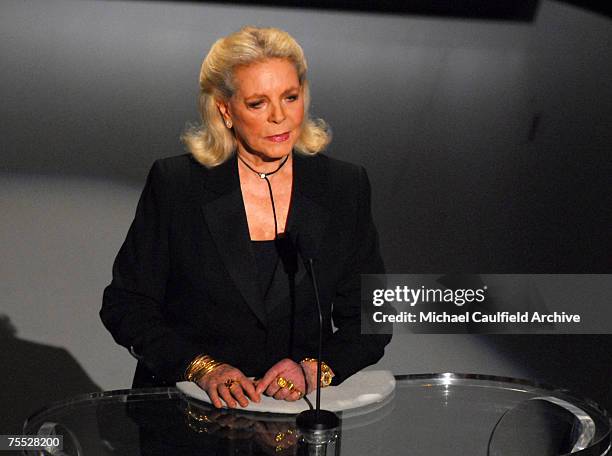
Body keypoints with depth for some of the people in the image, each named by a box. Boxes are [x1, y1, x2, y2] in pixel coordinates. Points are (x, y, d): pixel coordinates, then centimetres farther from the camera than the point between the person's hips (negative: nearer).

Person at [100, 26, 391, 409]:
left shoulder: (344, 187, 3)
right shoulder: (174, 183, -2)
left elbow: (372, 318, 7)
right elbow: (126, 304, 1)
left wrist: (314, 369, -11)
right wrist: (203, 368, -12)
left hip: (301, 406, 2)